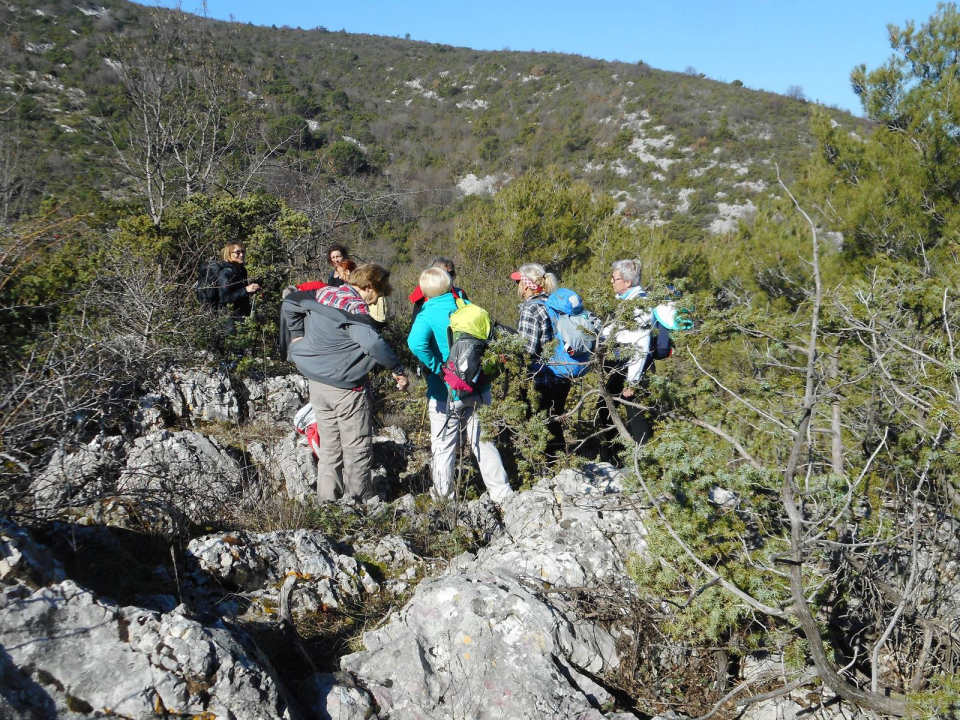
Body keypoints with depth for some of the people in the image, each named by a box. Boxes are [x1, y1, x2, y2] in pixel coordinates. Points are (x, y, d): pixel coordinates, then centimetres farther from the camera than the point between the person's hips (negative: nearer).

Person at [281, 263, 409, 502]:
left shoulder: (322, 294, 4)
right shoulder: (355, 308, -20)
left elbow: (288, 303, 15)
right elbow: (373, 343, -33)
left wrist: (297, 336, 17)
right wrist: (398, 371, -23)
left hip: (317, 384, 8)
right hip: (346, 388, -8)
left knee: (329, 447, 17)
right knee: (358, 449, 6)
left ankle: (327, 500, 22)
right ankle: (359, 501, 12)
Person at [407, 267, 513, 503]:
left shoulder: (428, 314, -13)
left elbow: (416, 343, -32)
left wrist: (436, 368, -21)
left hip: (445, 393, -4)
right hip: (477, 389, 4)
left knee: (443, 446, 12)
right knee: (483, 442, 15)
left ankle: (443, 496, 24)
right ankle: (501, 493, 19)